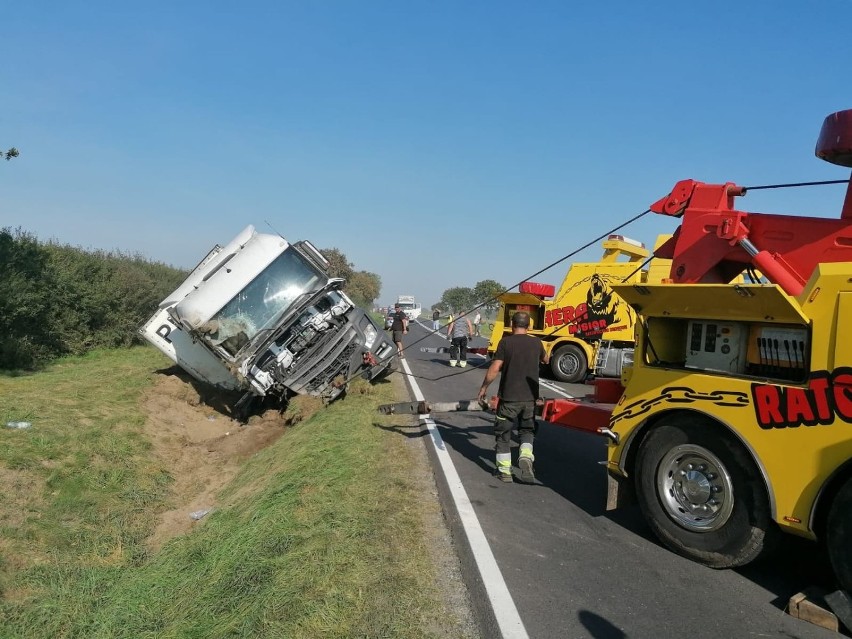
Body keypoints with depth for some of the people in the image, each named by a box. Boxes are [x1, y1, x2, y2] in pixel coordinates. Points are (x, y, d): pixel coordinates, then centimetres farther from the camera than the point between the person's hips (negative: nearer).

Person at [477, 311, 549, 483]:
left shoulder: (506, 342, -10)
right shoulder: (536, 342, 1)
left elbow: (495, 368, -13)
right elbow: (545, 360, 21)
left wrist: (483, 388, -2)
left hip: (508, 396, -3)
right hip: (530, 397, 3)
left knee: (503, 433, 11)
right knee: (527, 430, 19)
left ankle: (504, 471, 14)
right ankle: (526, 456, -6)